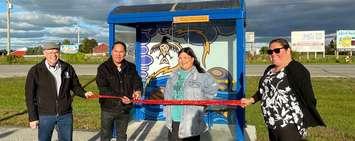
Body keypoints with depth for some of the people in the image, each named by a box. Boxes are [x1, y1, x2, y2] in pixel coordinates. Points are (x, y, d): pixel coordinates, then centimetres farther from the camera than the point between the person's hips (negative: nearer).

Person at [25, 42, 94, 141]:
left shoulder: (67, 68, 2)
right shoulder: (35, 71, -5)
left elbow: (75, 86, 13)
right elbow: (30, 96, -3)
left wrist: (84, 93, -8)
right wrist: (33, 117, -4)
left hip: (65, 114, 2)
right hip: (45, 115, -2)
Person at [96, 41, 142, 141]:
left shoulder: (130, 67, 4)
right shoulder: (103, 68, -9)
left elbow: (137, 80, 1)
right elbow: (103, 88, -17)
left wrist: (137, 90, -23)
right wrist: (120, 97, -26)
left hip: (125, 108, 3)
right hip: (108, 108, -3)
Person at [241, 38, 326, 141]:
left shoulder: (296, 70, -13)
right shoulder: (269, 70, 11)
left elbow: (308, 98, -15)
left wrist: (304, 125, -14)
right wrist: (250, 100, 16)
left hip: (290, 126, -8)